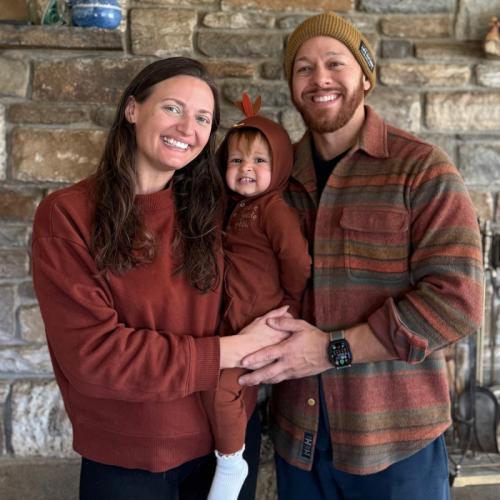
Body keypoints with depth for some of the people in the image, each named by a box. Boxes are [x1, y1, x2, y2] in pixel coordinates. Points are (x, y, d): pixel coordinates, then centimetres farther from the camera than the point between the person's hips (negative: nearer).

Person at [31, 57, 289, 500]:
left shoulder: (213, 209, -1)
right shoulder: (66, 215, -13)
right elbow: (91, 354, -19)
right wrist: (232, 351, -18)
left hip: (226, 440, 3)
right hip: (124, 460, -3)